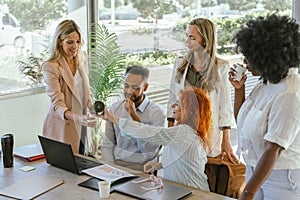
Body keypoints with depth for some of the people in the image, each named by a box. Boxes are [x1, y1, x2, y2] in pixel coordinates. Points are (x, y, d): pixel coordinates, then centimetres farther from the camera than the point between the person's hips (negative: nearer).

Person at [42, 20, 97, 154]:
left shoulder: (82, 60, 5)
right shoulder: (50, 67, -17)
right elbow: (57, 104, -25)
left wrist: (93, 108, -3)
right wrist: (76, 117, -43)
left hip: (80, 127, 6)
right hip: (61, 127, -6)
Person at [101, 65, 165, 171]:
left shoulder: (156, 113, -6)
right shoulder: (114, 108, 9)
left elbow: (150, 151, -14)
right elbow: (107, 144, 11)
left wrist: (134, 116, -16)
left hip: (140, 167, -3)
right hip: (115, 163, 3)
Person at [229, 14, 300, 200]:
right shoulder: (266, 82, 1)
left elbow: (273, 149, -29)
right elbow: (241, 121, 14)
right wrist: (239, 88, 0)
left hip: (283, 177, -7)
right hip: (256, 169, 7)